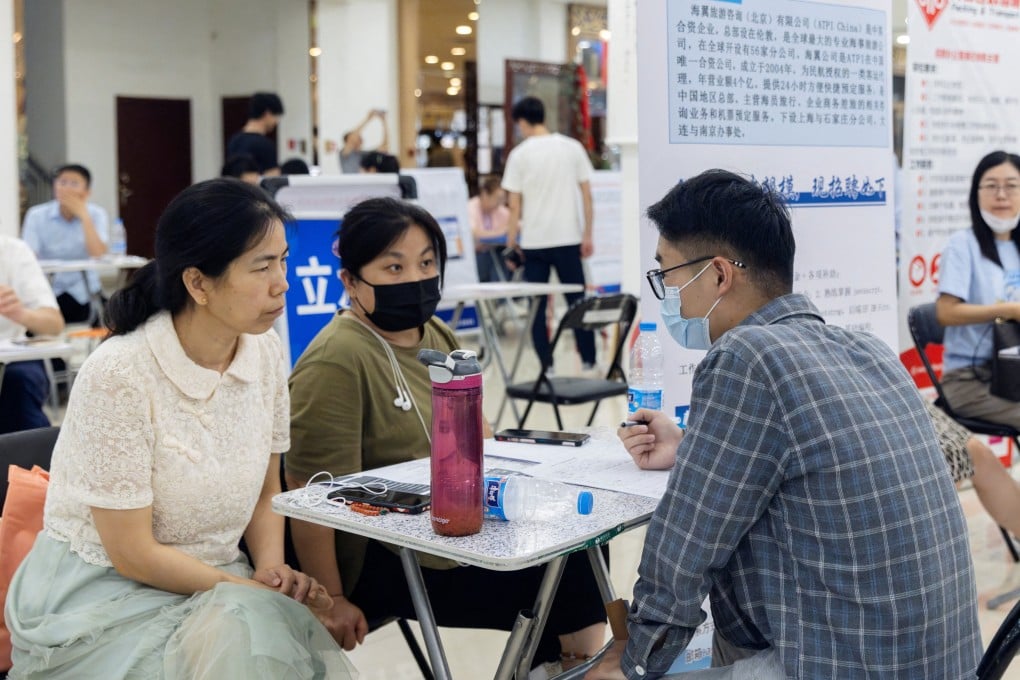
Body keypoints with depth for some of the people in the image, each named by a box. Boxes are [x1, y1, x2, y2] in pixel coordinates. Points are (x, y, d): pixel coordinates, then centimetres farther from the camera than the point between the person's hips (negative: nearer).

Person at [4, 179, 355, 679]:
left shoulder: (265, 355, -2)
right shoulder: (119, 375, -21)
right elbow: (132, 553, -16)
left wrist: (271, 566, -7)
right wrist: (255, 590, -14)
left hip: (210, 584, 5)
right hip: (101, 595, -5)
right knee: (243, 633, -31)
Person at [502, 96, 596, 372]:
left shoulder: (519, 154, -3)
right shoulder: (573, 147, 3)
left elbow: (514, 205, -4)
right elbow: (587, 195, 2)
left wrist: (511, 242, 4)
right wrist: (587, 235, 7)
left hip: (534, 241, -2)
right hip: (568, 238, 2)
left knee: (537, 306, 6)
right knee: (578, 302, 9)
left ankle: (547, 366, 5)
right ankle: (589, 361, 9)